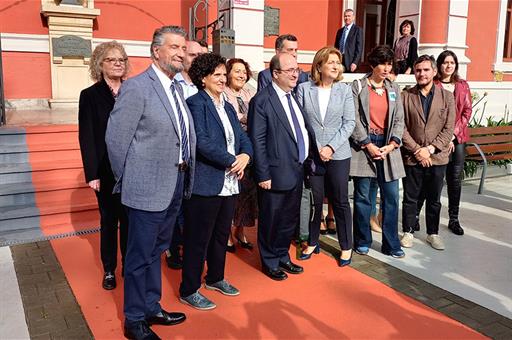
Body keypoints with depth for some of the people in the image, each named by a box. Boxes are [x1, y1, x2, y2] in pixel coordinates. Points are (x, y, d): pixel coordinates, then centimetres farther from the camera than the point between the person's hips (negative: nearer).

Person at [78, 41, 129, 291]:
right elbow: (86, 137, -5)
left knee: (130, 220, 10)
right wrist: (92, 174, -10)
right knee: (109, 221, 10)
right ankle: (109, 270, 25)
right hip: (106, 171, -2)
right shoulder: (90, 95, -1)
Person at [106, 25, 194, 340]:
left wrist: (185, 176, 11)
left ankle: (152, 308, 38)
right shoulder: (137, 86, -13)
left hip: (177, 183, 8)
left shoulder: (177, 88, 11)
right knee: (140, 256, 6)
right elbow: (116, 137, -13)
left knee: (156, 251, 21)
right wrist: (127, 180, -4)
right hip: (148, 186, -8)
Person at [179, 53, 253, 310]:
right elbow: (202, 143, -20)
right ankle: (189, 290, 17)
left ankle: (215, 278, 38)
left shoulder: (228, 107, 16)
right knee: (197, 238, 3)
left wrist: (245, 156, -8)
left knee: (221, 234, 19)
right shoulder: (195, 103, -10)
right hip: (205, 183, -8)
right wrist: (232, 161, -15)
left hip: (229, 183, 8)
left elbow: (243, 138, 13)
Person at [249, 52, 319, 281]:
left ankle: (283, 256, 38)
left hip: (297, 171, 8)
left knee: (290, 219, 19)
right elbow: (257, 141, -16)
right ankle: (270, 262, 28)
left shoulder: (296, 97, 11)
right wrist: (263, 175, -17)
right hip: (276, 173, -7)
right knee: (270, 221, 9)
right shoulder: (261, 101, -13)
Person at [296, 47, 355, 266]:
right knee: (314, 200, 9)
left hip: (338, 154, 0)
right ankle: (312, 242, 27)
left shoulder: (345, 90, 3)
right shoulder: (304, 89, 1)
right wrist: (314, 148, -9)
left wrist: (331, 147, -11)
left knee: (340, 201, 7)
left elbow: (349, 123, -1)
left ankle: (346, 246, 21)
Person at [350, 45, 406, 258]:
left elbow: (399, 119, 8)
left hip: (387, 146, 4)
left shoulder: (394, 89, 12)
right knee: (363, 197, 2)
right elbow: (354, 119, -6)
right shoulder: (358, 86, 0)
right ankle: (362, 241, 17)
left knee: (391, 197, 3)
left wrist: (392, 144, -6)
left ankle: (391, 244, 13)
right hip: (363, 144, -3)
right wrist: (368, 145, -12)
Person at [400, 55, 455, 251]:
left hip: (437, 157, 1)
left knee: (434, 199, 13)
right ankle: (408, 232, 24)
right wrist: (417, 150, -12)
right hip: (412, 157, -1)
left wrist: (430, 149, -12)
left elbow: (449, 128, -2)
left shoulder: (447, 96, 3)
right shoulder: (406, 96, -1)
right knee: (410, 198, 9)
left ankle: (433, 233, 27)